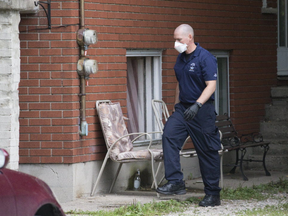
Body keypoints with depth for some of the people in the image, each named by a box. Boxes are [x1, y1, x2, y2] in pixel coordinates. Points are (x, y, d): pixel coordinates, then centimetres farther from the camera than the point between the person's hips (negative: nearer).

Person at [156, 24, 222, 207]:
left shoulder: (205, 58, -12)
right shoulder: (181, 58, 12)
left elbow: (211, 85, -19)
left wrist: (197, 105, -30)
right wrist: (177, 105, 21)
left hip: (202, 110, -7)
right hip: (183, 108, 7)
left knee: (208, 151, -1)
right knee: (169, 135, -15)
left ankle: (213, 194, 8)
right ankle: (175, 182, -17)